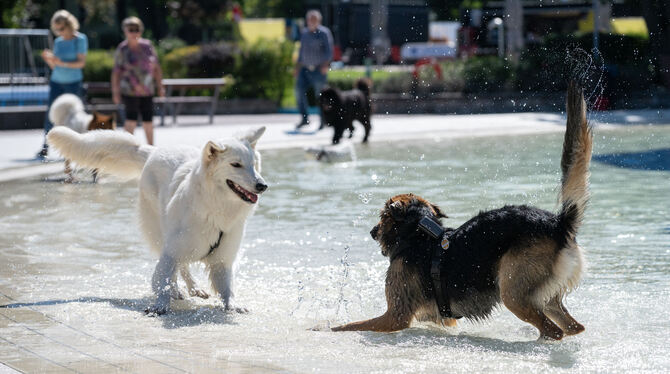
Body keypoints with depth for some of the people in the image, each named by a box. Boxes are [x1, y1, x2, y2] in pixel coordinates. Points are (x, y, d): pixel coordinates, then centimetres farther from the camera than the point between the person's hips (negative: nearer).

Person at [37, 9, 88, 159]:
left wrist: (63, 63, -21)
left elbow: (81, 62, -10)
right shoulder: (58, 41, 11)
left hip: (73, 83, -4)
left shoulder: (80, 39, -3)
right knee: (50, 113, -5)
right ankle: (45, 147, -4)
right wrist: (48, 59, -6)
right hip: (56, 81, 4)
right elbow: (54, 66, 15)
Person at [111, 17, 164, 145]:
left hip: (147, 90, 4)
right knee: (131, 118, -8)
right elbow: (116, 72, -4)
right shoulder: (122, 49, -5)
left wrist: (160, 86, 9)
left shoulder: (147, 46, 3)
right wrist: (115, 92, -7)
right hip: (129, 90, -3)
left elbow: (156, 67, 10)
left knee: (148, 119, 7)